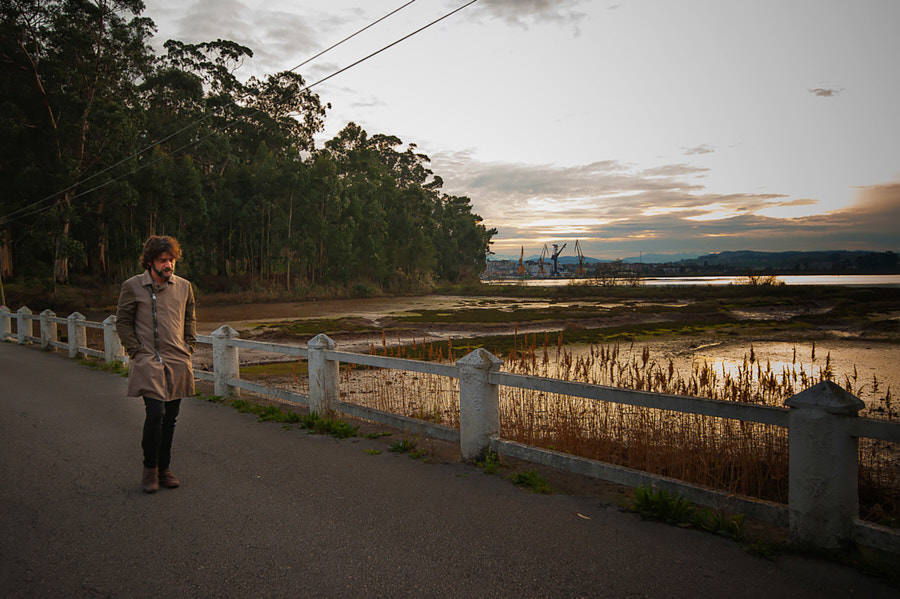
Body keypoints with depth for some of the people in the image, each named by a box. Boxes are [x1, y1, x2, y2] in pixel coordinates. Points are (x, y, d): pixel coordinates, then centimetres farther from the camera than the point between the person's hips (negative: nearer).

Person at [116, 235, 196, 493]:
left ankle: (164, 468, 22)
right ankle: (150, 468, 7)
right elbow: (122, 322, 4)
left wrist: (188, 349, 10)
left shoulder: (184, 286, 9)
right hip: (148, 362, -4)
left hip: (177, 363, 4)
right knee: (155, 413, -14)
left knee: (170, 417, 8)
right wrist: (137, 352, -5)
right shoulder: (133, 286, -1)